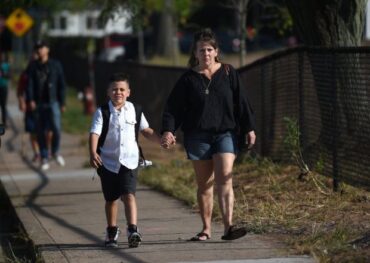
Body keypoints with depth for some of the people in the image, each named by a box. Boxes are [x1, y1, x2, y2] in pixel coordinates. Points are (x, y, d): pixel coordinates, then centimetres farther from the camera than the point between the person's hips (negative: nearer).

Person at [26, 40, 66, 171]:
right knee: (41, 132, 2)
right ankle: (44, 159, 12)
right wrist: (30, 100, -15)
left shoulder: (55, 65, 4)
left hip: (53, 102, -1)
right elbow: (30, 85, -1)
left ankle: (55, 151, 12)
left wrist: (63, 103, 1)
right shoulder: (33, 67, 6)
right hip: (38, 104, 1)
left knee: (56, 128, -13)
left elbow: (62, 85, 5)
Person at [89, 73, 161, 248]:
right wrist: (93, 153, -32)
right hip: (108, 162, 0)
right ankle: (112, 232, 30)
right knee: (111, 199, 12)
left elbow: (146, 131, 11)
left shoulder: (134, 110, 3)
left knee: (129, 195, -16)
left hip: (129, 161, 0)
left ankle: (132, 230, -24)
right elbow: (94, 133, -15)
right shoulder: (102, 112, -5)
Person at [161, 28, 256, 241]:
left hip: (225, 134, -1)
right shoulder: (188, 79, 3)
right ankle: (206, 229, 14)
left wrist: (249, 128, 4)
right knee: (204, 184, 6)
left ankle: (228, 226, -22)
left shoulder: (228, 74, 4)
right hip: (198, 136, 1)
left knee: (225, 179, -14)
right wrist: (168, 130, -12)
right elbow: (173, 108, 1)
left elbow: (242, 102, 7)